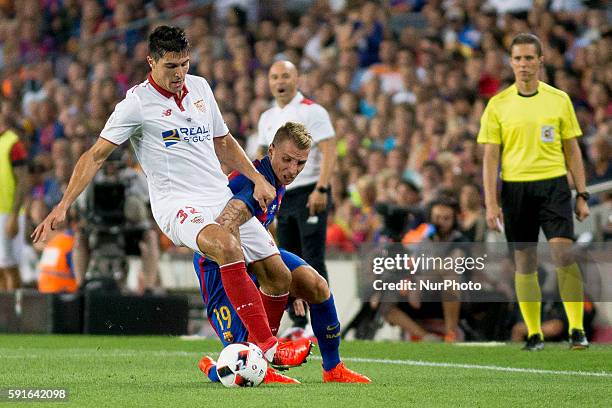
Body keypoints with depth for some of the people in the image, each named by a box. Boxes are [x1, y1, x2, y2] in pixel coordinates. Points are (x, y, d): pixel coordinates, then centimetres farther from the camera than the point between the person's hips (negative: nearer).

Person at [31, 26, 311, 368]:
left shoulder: (200, 87, 12)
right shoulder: (138, 103, -6)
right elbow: (96, 156, -6)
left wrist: (257, 179, 15)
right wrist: (63, 206, -14)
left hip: (223, 198, 7)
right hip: (177, 205, -7)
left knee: (279, 278, 0)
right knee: (226, 245, -38)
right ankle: (268, 346, -36)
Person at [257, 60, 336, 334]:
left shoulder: (312, 111, -6)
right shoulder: (267, 118, 16)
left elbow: (329, 152, -13)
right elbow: (263, 157, 23)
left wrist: (321, 190, -22)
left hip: (309, 193, -7)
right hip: (282, 196, 7)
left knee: (313, 260, -11)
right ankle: (298, 323, 13)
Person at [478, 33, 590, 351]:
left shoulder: (559, 100, 6)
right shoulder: (498, 105, 4)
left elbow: (572, 151, 10)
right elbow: (490, 157, 4)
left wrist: (581, 195, 5)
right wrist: (491, 203, -4)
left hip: (553, 184, -1)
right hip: (515, 187, 1)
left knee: (564, 254, -14)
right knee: (524, 263, 3)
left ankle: (577, 330, -11)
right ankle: (534, 334, 12)